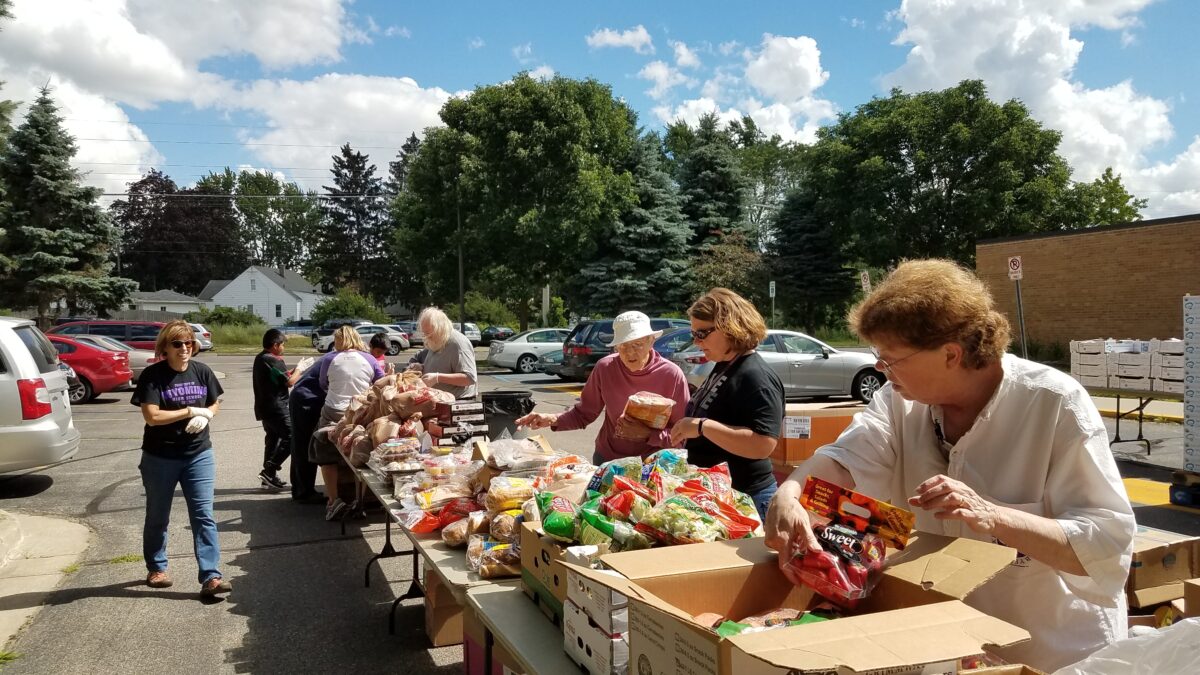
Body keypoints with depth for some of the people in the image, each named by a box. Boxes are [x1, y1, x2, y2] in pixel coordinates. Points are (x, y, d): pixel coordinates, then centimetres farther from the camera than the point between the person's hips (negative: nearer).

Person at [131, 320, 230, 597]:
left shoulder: (202, 371, -1)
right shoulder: (152, 375, -12)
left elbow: (215, 403, 12)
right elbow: (152, 417, -20)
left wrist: (205, 416, -9)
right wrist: (191, 411, -16)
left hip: (199, 455, 2)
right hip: (160, 458, -2)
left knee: (204, 516, -4)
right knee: (158, 516, 16)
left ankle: (211, 576, -4)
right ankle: (156, 568, 37)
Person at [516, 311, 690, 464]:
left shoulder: (672, 375, -13)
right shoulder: (605, 368, -8)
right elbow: (583, 413, 3)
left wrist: (647, 433, -23)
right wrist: (553, 419, -13)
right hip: (606, 459, 2)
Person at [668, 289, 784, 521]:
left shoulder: (756, 377, -22)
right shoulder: (723, 366, 7)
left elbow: (763, 445, -32)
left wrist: (701, 426, -31)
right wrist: (685, 430, 9)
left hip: (744, 498, -9)